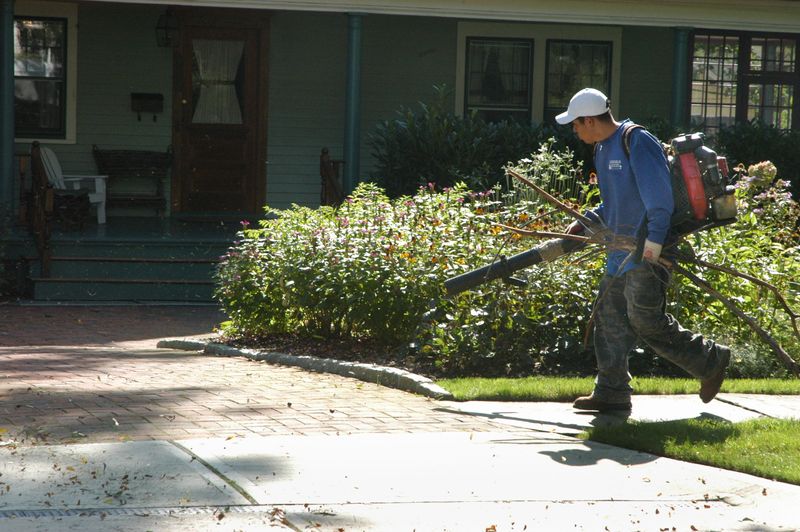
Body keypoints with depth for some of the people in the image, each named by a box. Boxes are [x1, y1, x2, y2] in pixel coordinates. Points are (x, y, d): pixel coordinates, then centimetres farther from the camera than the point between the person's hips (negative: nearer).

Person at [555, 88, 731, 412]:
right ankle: (611, 392, 12)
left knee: (646, 320, -10)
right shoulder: (603, 149, 17)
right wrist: (585, 223, 17)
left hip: (648, 253, -10)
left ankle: (711, 361, 5)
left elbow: (659, 196, -20)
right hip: (622, 251, 10)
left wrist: (654, 239, -25)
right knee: (609, 316, 7)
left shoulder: (637, 142, -14)